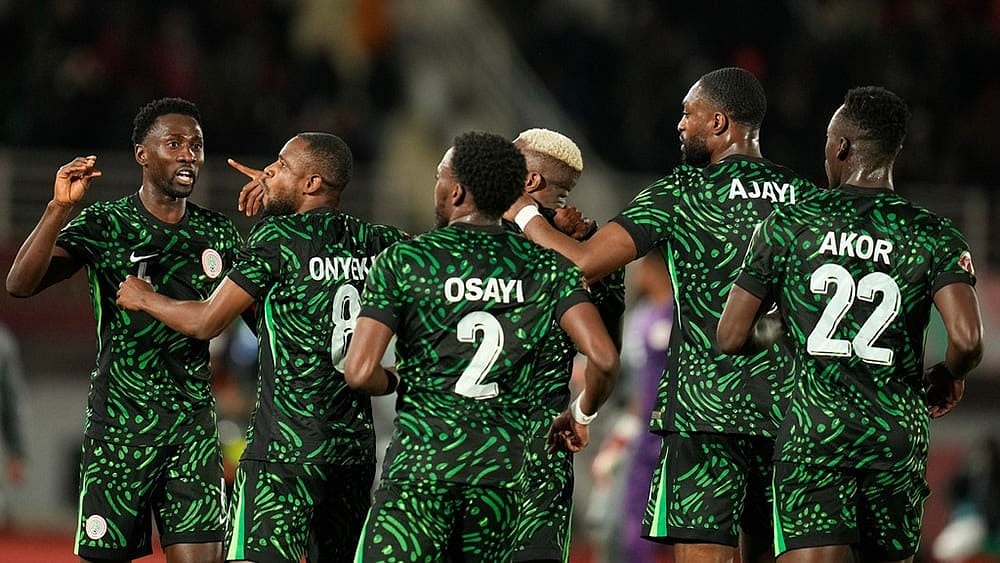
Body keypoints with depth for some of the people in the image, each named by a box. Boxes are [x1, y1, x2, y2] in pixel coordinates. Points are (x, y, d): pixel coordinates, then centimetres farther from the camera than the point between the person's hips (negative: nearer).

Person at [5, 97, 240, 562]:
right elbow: (20, 284, -15)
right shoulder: (103, 224, -3)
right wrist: (59, 208, -27)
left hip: (194, 424, 3)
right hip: (120, 420, -3)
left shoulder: (218, 233, 9)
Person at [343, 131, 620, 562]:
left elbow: (360, 373, -9)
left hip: (419, 464, -4)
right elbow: (603, 359, -7)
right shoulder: (547, 268, 5)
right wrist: (581, 413, 14)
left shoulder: (404, 261, -2)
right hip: (501, 471, 4)